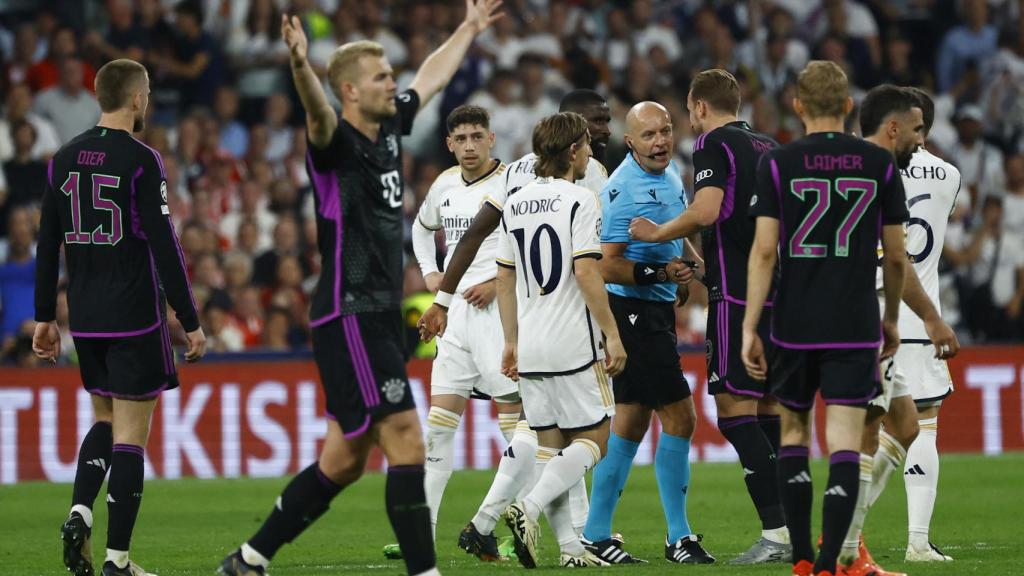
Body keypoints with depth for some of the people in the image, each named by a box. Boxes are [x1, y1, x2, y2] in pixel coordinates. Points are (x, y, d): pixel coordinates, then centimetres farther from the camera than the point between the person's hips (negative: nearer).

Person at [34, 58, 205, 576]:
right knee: (130, 436, -1)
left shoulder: (64, 159, 7)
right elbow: (164, 246, -14)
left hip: (85, 319, 6)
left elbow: (47, 245, 10)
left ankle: (79, 513, 0)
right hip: (135, 319, -6)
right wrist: (190, 322, -10)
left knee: (105, 421, 22)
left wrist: (44, 317, 17)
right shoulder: (140, 161, -11)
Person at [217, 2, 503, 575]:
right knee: (407, 443, -13)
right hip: (349, 317, -9)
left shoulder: (389, 131, 12)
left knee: (343, 462, 11)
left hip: (382, 316, 9)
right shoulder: (337, 142, -11)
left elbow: (432, 77, 30)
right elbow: (318, 112, -34)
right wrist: (301, 65, -55)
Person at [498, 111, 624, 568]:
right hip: (573, 343, -7)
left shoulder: (515, 204, 12)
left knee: (550, 445, 9)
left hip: (530, 348, 7)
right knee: (592, 440, 1)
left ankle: (570, 546, 5)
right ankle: (528, 509, -18)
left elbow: (505, 279, 14)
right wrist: (612, 334, -11)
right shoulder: (579, 200, -9)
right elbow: (586, 273, -16)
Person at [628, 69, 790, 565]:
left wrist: (656, 234, -3)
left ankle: (776, 532, -16)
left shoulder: (713, 144, -5)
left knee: (735, 409, -8)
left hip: (737, 295, -8)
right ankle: (791, 525, 10)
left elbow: (705, 211, -19)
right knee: (768, 408, 12)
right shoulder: (768, 147, 19)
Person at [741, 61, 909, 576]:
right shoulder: (880, 164, 2)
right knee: (844, 445, -3)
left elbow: (764, 250, -7)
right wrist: (891, 318, 21)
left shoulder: (778, 163, -3)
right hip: (856, 327, 0)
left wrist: (749, 329, -5)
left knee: (793, 431, 17)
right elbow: (896, 255, 7)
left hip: (794, 325, 0)